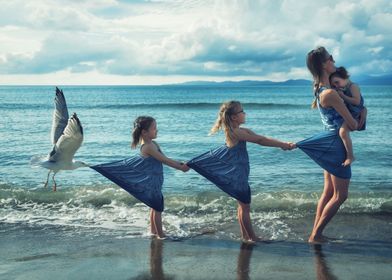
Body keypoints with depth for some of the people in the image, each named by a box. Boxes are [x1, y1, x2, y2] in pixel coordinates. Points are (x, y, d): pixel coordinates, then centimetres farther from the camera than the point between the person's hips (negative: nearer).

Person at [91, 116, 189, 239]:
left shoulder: (152, 144, 7)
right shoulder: (148, 147, -22)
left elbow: (164, 159, 8)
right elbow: (164, 160, -22)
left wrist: (180, 164, 0)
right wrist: (181, 167, -17)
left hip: (153, 181, 10)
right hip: (152, 181, -10)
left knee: (155, 207, 20)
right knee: (158, 208, -1)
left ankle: (154, 231, 33)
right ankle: (161, 235, 8)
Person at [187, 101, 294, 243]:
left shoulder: (242, 131, 9)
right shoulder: (235, 132, -20)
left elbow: (262, 139, 3)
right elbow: (260, 140, -20)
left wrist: (284, 144, -5)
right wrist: (283, 145, -15)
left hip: (239, 172, 10)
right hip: (237, 173, -10)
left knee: (242, 204, 17)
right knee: (245, 206, 1)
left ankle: (245, 236, 28)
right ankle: (252, 238, 11)